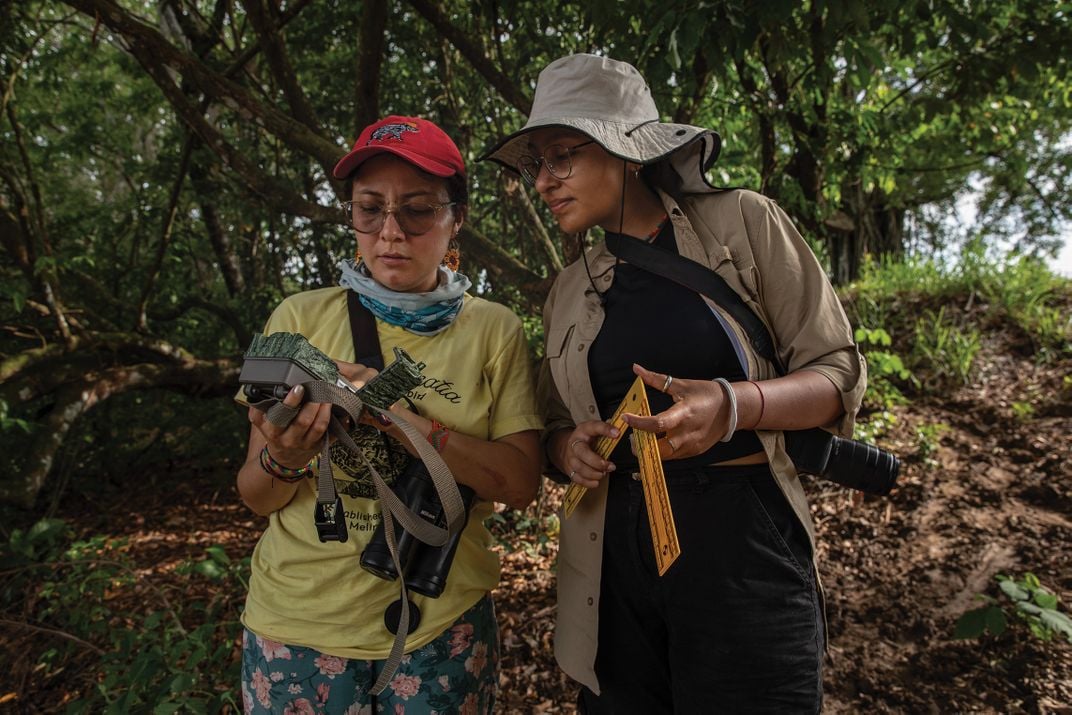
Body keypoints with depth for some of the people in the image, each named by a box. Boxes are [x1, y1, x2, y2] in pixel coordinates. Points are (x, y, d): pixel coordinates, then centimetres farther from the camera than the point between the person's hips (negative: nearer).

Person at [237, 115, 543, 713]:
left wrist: (409, 421, -24)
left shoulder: (494, 332, -4)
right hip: (301, 619, 1)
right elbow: (257, 498, -2)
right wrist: (283, 459, -24)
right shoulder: (300, 318, -4)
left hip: (442, 623, 0)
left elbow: (521, 482, -12)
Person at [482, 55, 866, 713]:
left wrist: (734, 405, -20)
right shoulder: (570, 291, 11)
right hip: (613, 553, 4)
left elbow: (840, 373, -1)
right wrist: (570, 447, -5)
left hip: (743, 541, -3)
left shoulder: (742, 223, -1)